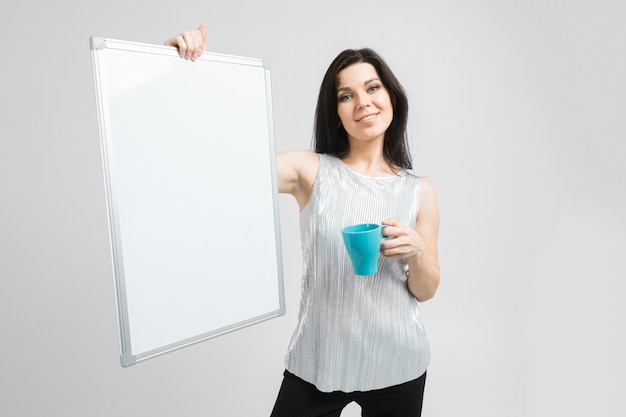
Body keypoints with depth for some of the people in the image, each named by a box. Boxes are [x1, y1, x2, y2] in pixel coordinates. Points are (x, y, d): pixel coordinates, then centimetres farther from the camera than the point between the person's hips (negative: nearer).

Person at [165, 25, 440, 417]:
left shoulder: (419, 190, -2)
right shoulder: (311, 170, -8)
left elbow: (425, 291, 3)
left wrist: (416, 253, -18)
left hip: (397, 364, 2)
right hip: (317, 360, -1)